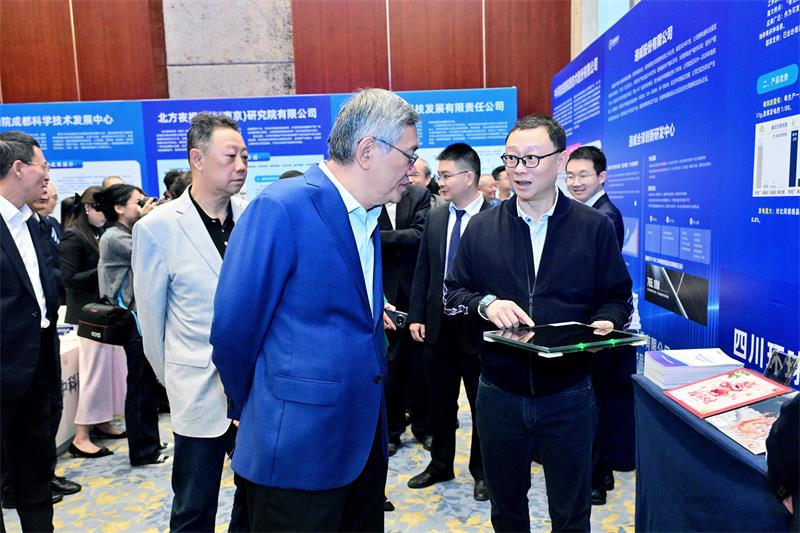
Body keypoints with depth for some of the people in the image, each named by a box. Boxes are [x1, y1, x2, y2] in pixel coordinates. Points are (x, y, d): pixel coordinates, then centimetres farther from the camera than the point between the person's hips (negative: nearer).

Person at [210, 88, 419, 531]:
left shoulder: (369, 218, 8)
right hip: (297, 448, -7)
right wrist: (253, 410, 0)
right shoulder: (281, 208, -18)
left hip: (364, 442, 8)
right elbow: (233, 330, -14)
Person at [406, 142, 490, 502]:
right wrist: (416, 316, 4)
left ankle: (481, 471, 30)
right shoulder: (435, 217, 6)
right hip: (438, 324, 5)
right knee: (440, 400, 16)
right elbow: (422, 270, 8)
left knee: (481, 402, 11)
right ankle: (440, 464, 34)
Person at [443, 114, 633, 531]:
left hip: (568, 393, -1)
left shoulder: (595, 226, -2)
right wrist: (485, 304, -16)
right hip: (499, 394, 2)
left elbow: (616, 297, 4)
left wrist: (605, 323, -17)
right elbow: (453, 293, 4)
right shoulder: (482, 227, 1)